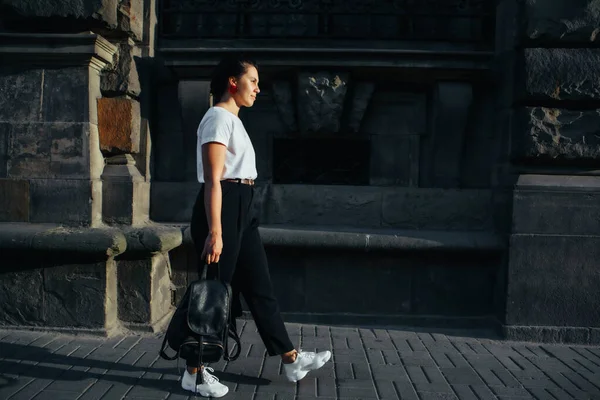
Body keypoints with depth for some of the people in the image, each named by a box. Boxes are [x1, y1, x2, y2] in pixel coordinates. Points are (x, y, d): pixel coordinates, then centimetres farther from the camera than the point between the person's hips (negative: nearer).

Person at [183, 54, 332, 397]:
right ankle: (194, 372, 11)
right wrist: (214, 232, -26)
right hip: (223, 207, -10)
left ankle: (291, 360, 21)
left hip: (242, 208, 10)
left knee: (259, 286, 12)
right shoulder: (218, 118, -12)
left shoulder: (233, 120, 18)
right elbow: (213, 180, -20)